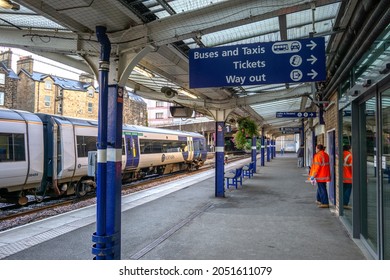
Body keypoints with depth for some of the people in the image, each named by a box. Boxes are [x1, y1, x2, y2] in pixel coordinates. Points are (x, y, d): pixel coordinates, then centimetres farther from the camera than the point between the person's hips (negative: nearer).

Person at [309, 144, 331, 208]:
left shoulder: (318, 155, -16)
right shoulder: (326, 155, 11)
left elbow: (317, 166, -20)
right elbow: (327, 164, 16)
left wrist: (313, 175, -16)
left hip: (320, 175, -9)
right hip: (325, 174, 9)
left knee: (321, 189, -4)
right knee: (320, 187, 22)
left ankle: (325, 203, -3)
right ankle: (319, 200, 35)